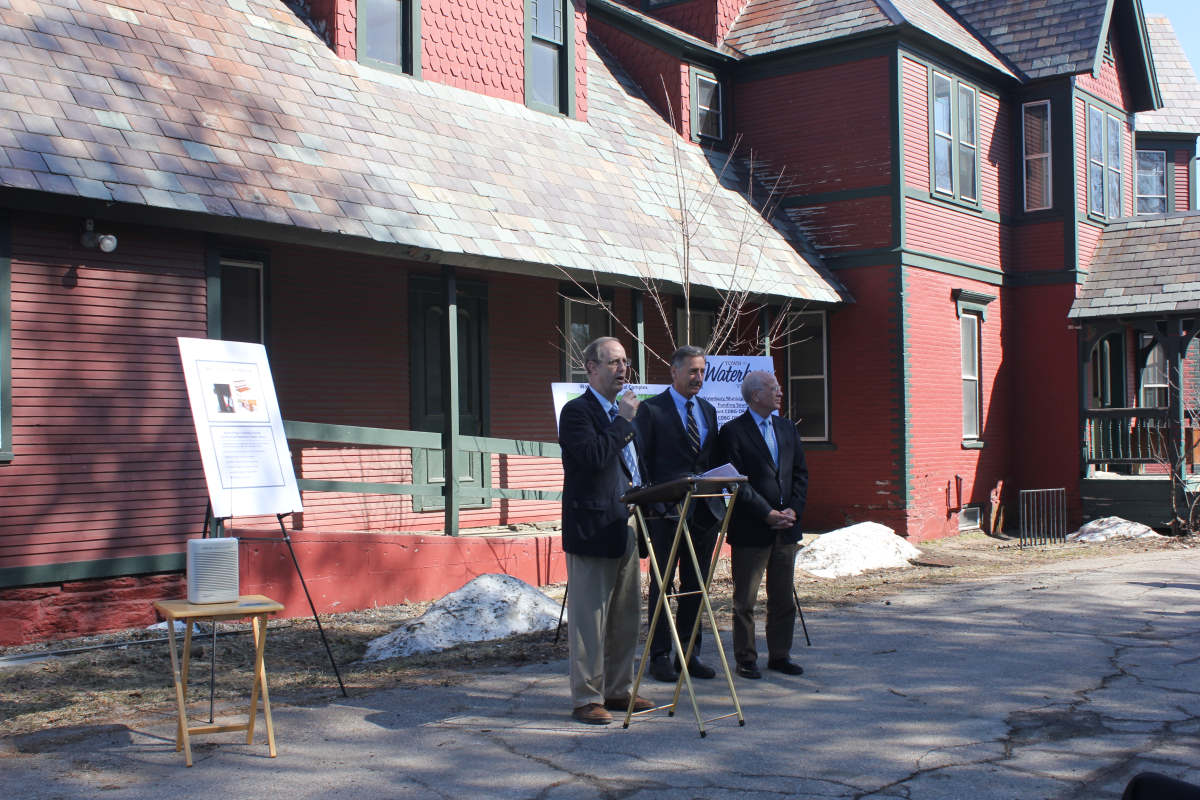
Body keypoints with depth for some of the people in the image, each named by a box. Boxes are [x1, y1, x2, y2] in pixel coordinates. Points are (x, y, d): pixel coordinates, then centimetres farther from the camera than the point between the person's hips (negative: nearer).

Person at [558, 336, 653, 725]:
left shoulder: (621, 413, 19)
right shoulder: (577, 411, -9)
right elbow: (594, 456, -24)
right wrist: (623, 421, -16)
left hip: (626, 529, 9)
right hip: (593, 529, -9)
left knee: (625, 617, 14)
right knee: (589, 619, -3)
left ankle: (618, 690, 24)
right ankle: (587, 698, 5)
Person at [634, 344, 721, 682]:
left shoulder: (708, 410, 15)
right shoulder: (651, 409, -4)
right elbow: (641, 461, -6)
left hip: (702, 511, 6)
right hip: (666, 512, -6)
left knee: (696, 586, 10)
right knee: (662, 585, 2)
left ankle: (690, 653, 19)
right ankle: (660, 656, 10)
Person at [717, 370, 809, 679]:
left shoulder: (787, 429, 13)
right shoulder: (733, 431, -7)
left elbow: (800, 473, 12)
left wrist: (794, 509, -2)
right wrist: (767, 514, -16)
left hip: (786, 527, 6)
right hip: (750, 529, -6)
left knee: (783, 597, 11)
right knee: (745, 600, 2)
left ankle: (780, 654, 22)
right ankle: (746, 658, 11)